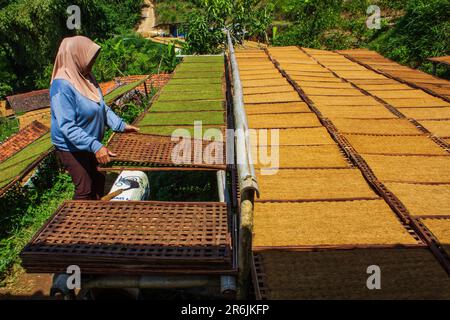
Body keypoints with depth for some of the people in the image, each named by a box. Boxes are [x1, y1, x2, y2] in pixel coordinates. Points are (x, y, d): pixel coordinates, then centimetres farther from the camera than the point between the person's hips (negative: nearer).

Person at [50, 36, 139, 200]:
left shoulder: (86, 77, -1)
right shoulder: (62, 87, -27)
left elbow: (102, 107, 6)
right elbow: (67, 127, -32)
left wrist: (121, 125, -6)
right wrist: (95, 146, -39)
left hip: (91, 145, 8)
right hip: (72, 148, -8)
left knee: (99, 182, 20)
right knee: (85, 190, 3)